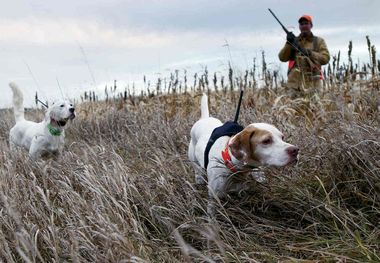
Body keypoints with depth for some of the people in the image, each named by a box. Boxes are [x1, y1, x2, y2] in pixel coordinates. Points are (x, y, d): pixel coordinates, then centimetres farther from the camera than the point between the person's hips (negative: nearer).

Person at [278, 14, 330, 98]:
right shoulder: (294, 41, 18)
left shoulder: (319, 41, 14)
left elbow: (325, 58, 2)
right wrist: (288, 43, -7)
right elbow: (282, 58, 7)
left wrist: (310, 53, -10)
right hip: (295, 83, 1)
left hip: (312, 83, -1)